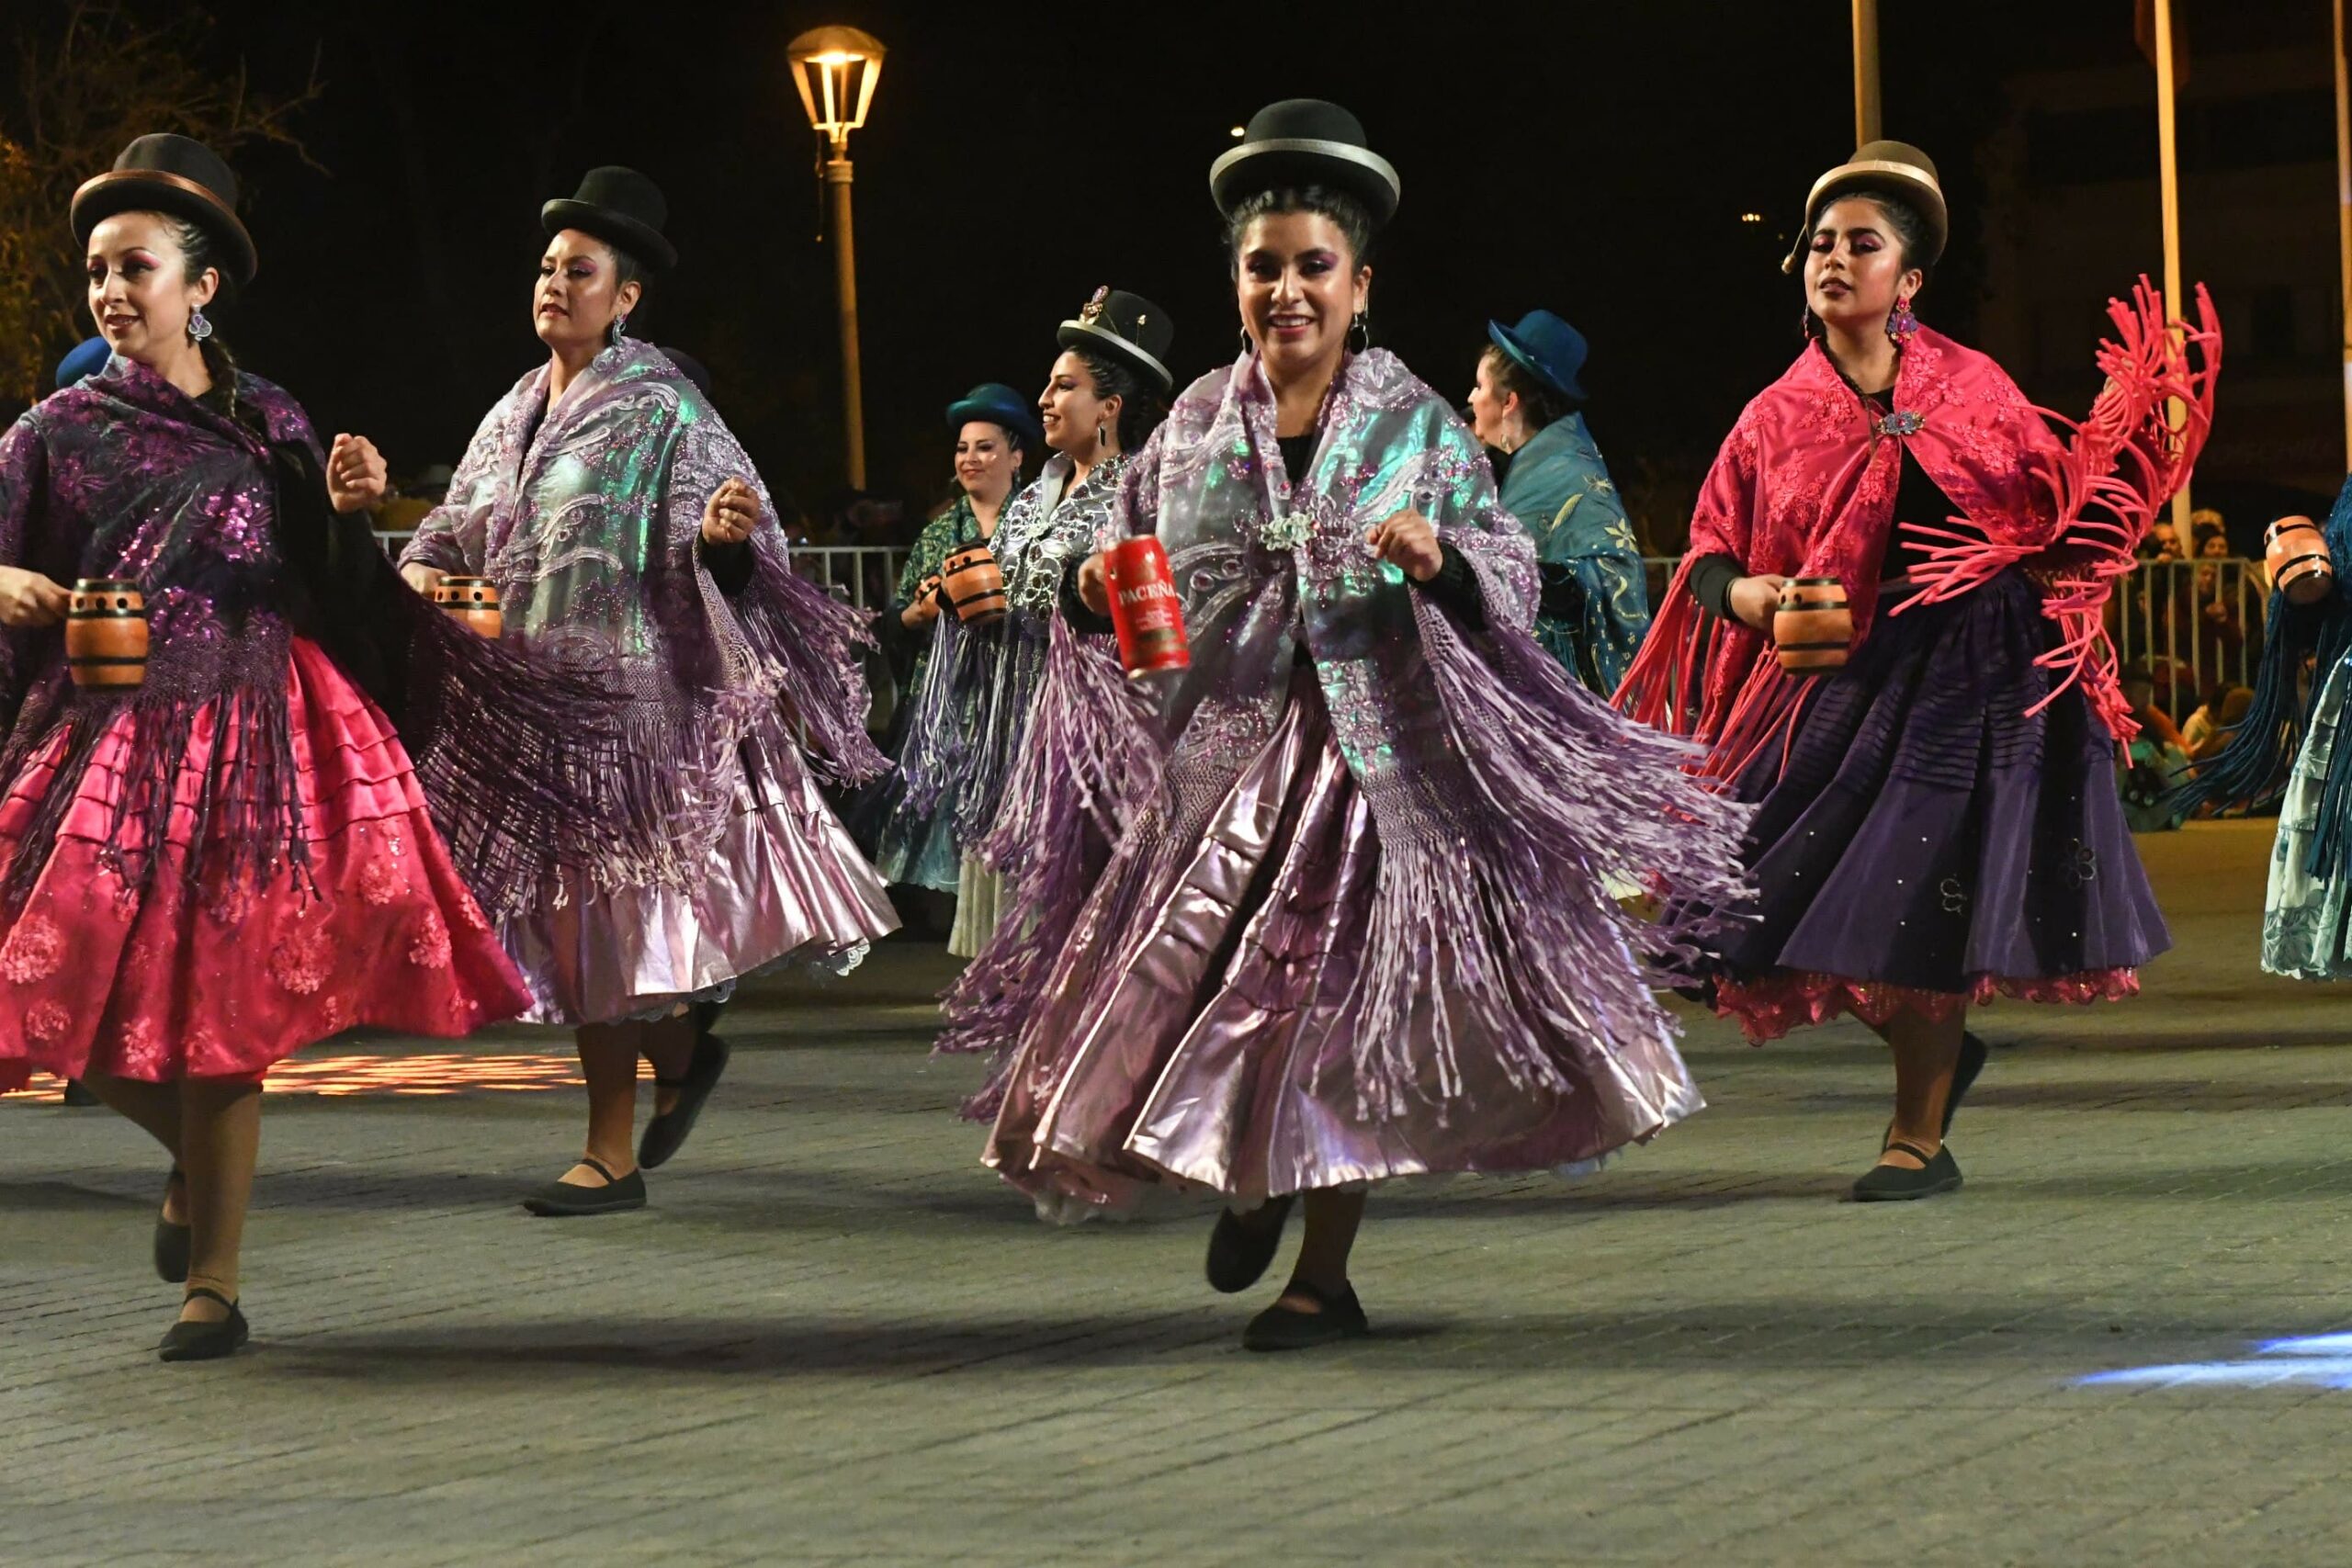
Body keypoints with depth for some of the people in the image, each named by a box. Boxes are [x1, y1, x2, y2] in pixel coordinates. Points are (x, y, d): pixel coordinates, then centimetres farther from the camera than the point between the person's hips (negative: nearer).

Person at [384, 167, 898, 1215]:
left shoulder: (659, 409, -6)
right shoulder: (515, 415, 14)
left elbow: (711, 553, -12)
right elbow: (456, 528, 20)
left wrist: (723, 535, -34)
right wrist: (424, 572, 0)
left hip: (618, 698, -7)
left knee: (602, 909, -6)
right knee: (570, 907, 10)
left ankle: (612, 1158, -1)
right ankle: (682, 1051, 32)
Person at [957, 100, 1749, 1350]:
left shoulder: (1416, 422, 0)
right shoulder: (1196, 422, 6)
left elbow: (1511, 572, -1)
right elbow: (1128, 556, 16)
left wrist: (1440, 562, -21)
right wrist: (1099, 587, -6)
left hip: (1378, 753, -2)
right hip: (1226, 754, 2)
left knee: (1338, 1004, -2)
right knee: (1200, 990, 1)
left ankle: (1322, 1275, 10)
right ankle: (1250, 1177, 34)